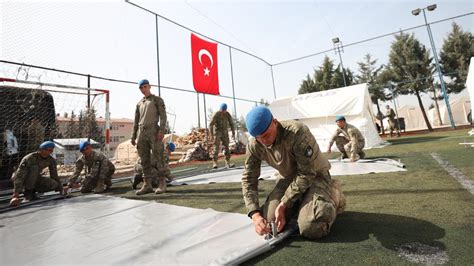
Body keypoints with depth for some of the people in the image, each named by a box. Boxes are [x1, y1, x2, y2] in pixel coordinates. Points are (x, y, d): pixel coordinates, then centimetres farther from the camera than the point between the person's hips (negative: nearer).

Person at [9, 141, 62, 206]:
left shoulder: (51, 160, -15)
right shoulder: (28, 158, -30)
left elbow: (54, 176, -8)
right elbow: (19, 177, -38)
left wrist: (60, 189, -10)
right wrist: (15, 195, -47)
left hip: (34, 179, 4)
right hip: (23, 179, -4)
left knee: (54, 184, -25)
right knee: (34, 167, -34)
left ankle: (32, 190, 2)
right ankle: (28, 191, -17)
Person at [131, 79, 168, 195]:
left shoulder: (157, 99, 7)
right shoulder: (139, 103, 23)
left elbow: (163, 116, -5)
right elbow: (136, 121, 21)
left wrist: (162, 130, -19)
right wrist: (133, 136, 13)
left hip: (153, 131, -5)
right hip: (141, 133, 5)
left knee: (158, 158, -6)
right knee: (145, 160, 3)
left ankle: (162, 184, -2)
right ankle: (147, 185, 7)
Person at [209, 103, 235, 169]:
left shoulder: (227, 114, 0)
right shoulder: (216, 114, -13)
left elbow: (231, 123, 7)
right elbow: (211, 124, -16)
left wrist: (233, 133, 0)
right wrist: (211, 134, -27)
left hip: (225, 133, 4)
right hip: (217, 132, -4)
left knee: (226, 147, -1)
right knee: (216, 148, -11)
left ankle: (228, 163, 0)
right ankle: (215, 163, -7)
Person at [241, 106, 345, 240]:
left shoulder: (298, 132, -33)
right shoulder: (253, 145, -17)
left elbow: (307, 174, -27)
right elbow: (249, 179, -11)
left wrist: (283, 205, -27)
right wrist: (254, 214, -25)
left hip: (315, 176, -4)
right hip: (287, 178, 5)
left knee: (310, 229, -23)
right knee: (269, 220, -10)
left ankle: (333, 196, 7)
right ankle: (298, 203, 20)